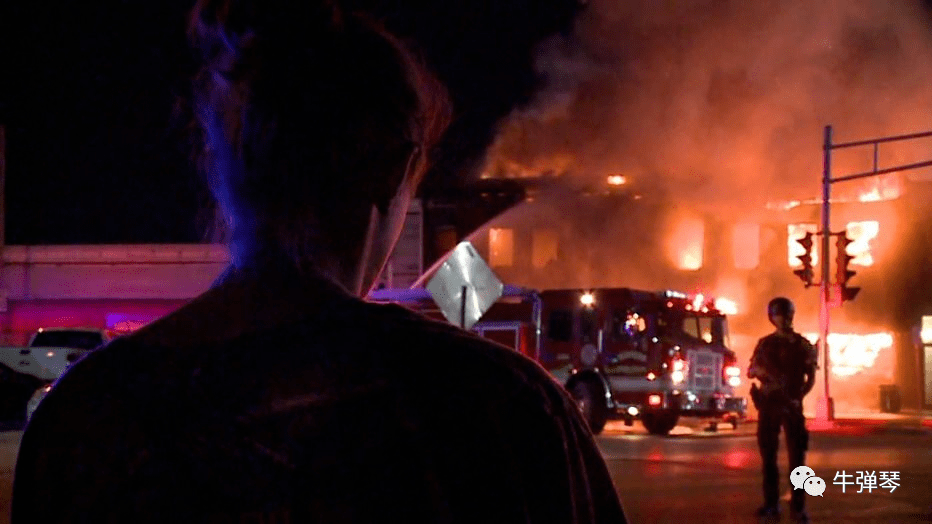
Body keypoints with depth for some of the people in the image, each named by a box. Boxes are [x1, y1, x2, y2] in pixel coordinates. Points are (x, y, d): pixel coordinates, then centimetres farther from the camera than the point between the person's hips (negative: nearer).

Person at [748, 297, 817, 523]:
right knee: (768, 454, 2)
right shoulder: (765, 343, 11)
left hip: (791, 404, -2)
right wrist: (759, 370, -14)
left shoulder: (802, 344, 5)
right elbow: (750, 371, 10)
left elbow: (811, 377, 4)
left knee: (796, 456, -7)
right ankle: (771, 503, 9)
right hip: (768, 403, 2)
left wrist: (799, 396, -12)